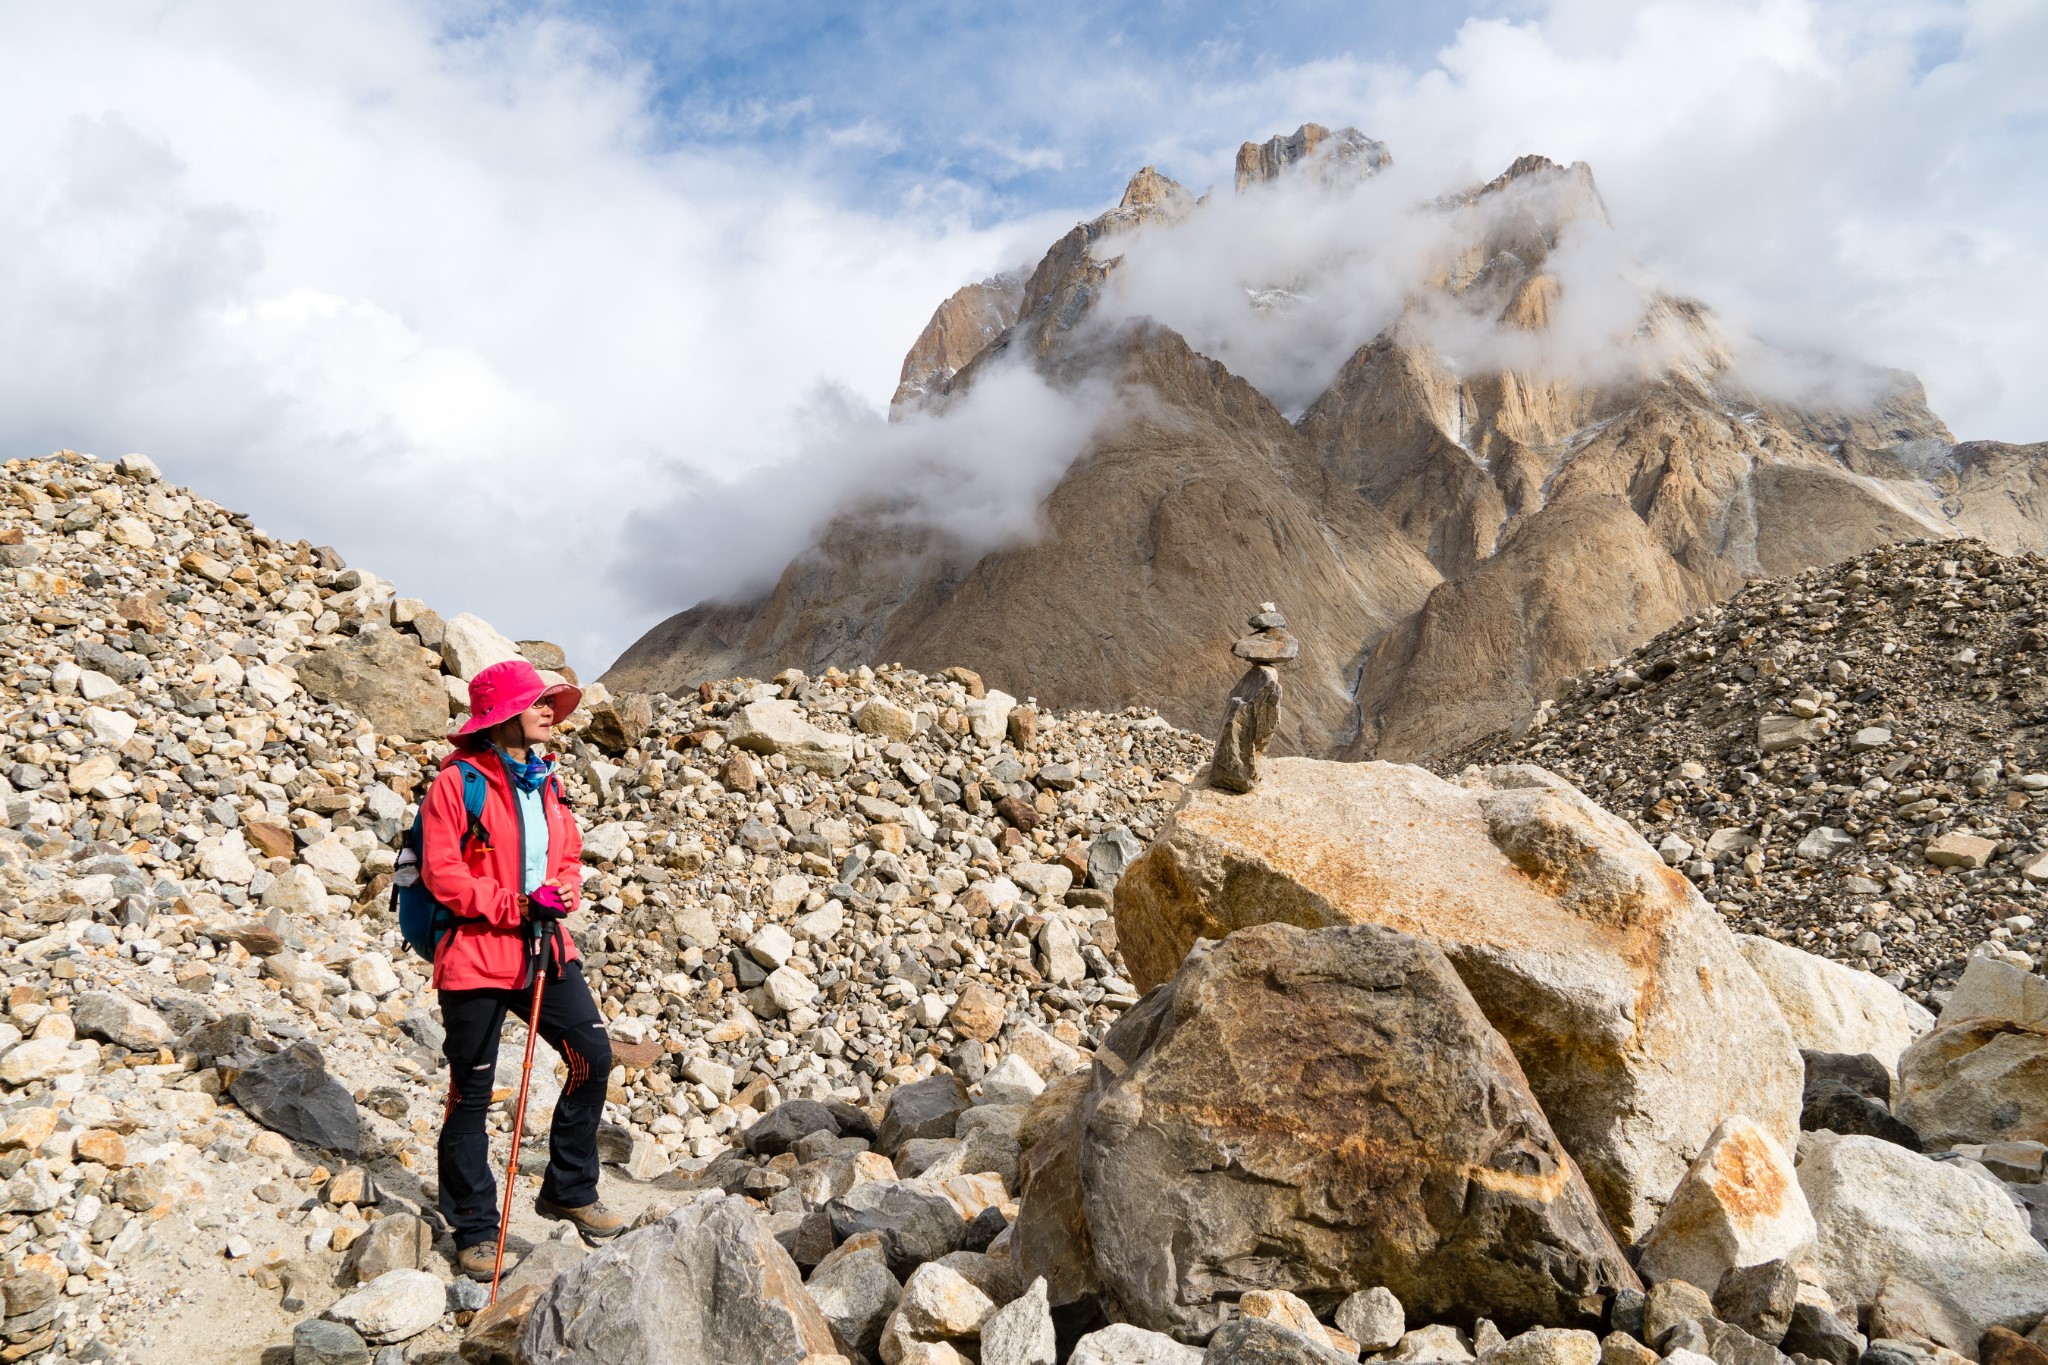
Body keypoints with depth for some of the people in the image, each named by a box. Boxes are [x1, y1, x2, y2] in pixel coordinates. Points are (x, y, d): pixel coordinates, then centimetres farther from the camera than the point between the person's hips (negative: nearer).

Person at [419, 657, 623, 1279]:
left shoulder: (545, 781, 12)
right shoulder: (456, 783, -10)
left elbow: (569, 855, 18)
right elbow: (442, 874, -15)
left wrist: (563, 894, -3)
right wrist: (517, 906, -19)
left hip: (545, 948, 6)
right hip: (475, 957, -6)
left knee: (593, 1055, 1)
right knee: (471, 1093, 6)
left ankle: (569, 1190, 20)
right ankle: (475, 1229, 20)